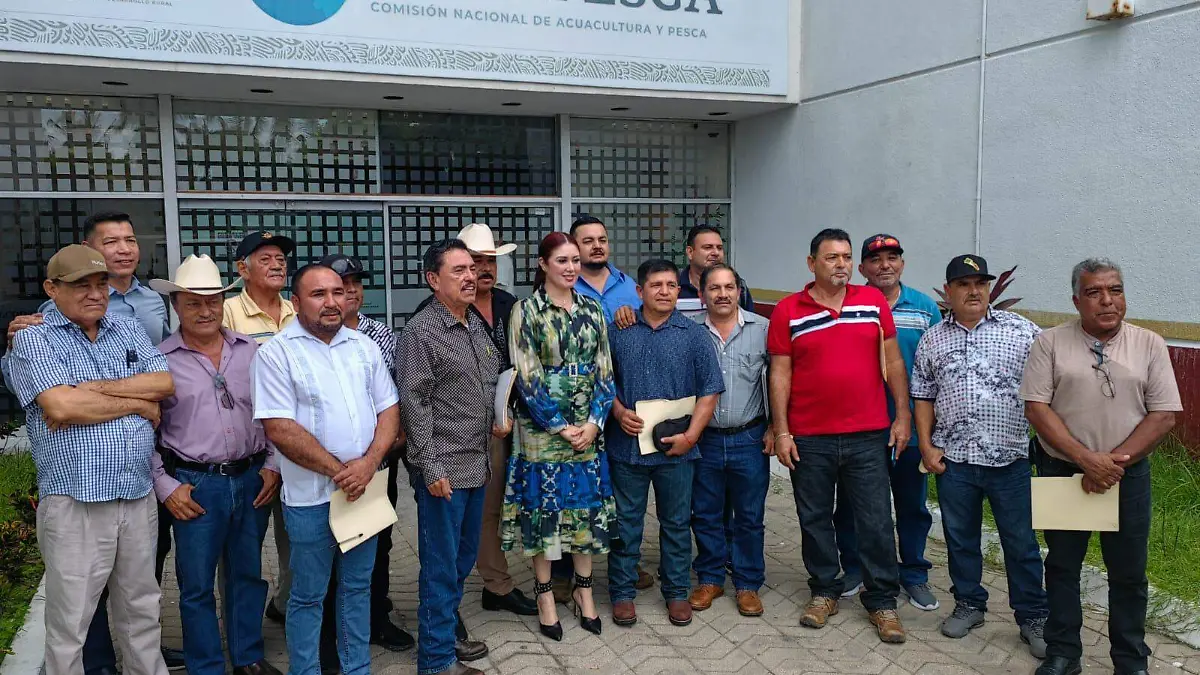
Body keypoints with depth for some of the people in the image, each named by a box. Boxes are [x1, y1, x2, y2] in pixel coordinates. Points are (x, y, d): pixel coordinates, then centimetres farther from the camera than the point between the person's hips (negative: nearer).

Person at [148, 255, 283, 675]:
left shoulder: (250, 351, 5)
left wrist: (272, 466, 2)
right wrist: (164, 486, -6)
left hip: (252, 479, 3)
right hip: (194, 486, -3)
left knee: (248, 574, 15)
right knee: (197, 585, 6)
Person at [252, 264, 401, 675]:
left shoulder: (364, 346, 7)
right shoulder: (277, 353, -8)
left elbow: (388, 409, 5)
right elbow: (279, 428, -15)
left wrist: (369, 462, -11)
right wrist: (337, 471, -14)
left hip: (365, 488, 5)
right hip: (311, 495, -4)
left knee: (358, 586, 16)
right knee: (308, 595, 8)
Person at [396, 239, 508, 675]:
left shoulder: (476, 325, 11)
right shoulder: (421, 332, -12)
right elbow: (414, 403, -15)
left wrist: (497, 420, 11)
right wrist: (430, 467, -17)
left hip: (476, 465, 8)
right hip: (443, 470, -8)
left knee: (464, 558, 18)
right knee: (442, 565, 2)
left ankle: (447, 634, 35)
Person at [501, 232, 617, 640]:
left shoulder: (591, 309, 7)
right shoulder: (526, 311, -5)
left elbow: (604, 370, 6)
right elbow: (527, 377, -9)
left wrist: (594, 422, -7)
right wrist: (560, 427, -13)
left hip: (589, 427, 4)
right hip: (542, 426, -3)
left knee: (587, 505, 9)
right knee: (544, 507, 4)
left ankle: (584, 590, 25)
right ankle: (545, 595, 19)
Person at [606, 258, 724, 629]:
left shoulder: (694, 334, 1)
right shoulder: (619, 331, 3)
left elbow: (709, 389, -1)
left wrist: (691, 435, -9)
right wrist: (618, 411, -8)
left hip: (676, 448, 0)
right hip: (626, 445, 0)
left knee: (676, 523, 11)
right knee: (625, 523, 8)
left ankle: (677, 591, 26)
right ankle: (622, 592, 22)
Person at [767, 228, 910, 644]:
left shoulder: (874, 301, 3)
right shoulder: (788, 311, -1)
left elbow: (892, 360, 6)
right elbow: (780, 373, -1)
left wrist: (903, 415, 2)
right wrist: (781, 431, -5)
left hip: (868, 435, 1)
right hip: (809, 438, 0)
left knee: (875, 520, 6)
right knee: (815, 518, 11)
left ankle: (882, 601, 19)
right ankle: (824, 591, 29)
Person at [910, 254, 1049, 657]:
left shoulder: (1022, 331, 0)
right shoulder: (932, 340, 7)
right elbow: (923, 397, 10)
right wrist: (926, 445, 1)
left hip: (1010, 458, -2)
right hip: (953, 459, 2)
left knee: (1021, 543, 7)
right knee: (960, 537, 14)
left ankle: (1033, 618, 22)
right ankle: (969, 604, 31)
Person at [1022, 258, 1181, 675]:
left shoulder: (1149, 345, 1)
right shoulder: (1051, 343, -2)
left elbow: (1163, 415, -3)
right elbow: (1036, 407, -8)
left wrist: (1115, 461, -14)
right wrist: (1086, 459, -18)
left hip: (1128, 476, 1)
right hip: (1062, 473, 0)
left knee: (1129, 574, 9)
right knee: (1062, 566, 11)